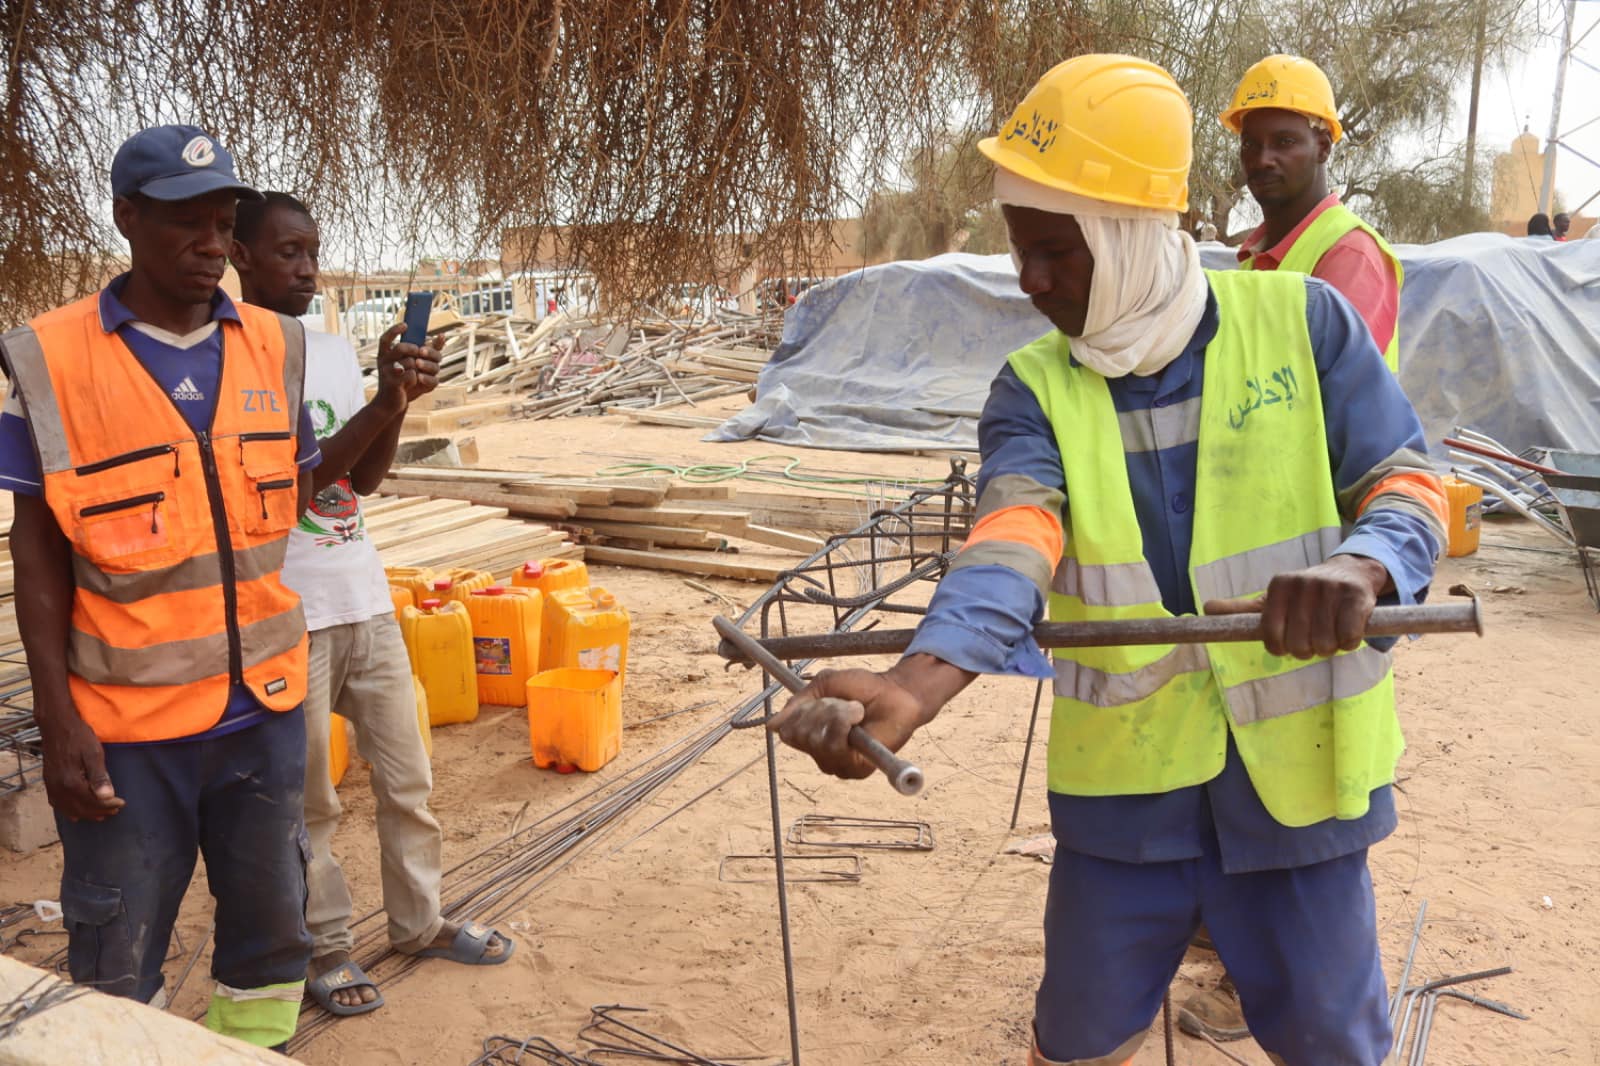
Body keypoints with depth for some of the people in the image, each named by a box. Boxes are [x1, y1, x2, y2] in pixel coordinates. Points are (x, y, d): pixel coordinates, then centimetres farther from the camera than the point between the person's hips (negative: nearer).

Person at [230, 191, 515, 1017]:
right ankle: (324, 947, 27)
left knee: (407, 777, 14)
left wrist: (397, 402, -10)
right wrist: (379, 406, -25)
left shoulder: (336, 351, 8)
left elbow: (365, 479, 6)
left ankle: (419, 921, 30)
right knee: (308, 799, 9)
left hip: (365, 598, 6)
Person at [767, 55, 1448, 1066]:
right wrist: (916, 682, -43)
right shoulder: (1033, 388, -5)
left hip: (1294, 780, 0)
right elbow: (1009, 544, -23)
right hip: (1125, 787, 1)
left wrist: (1358, 567, -32)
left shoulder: (1302, 320, -6)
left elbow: (1409, 487, -7)